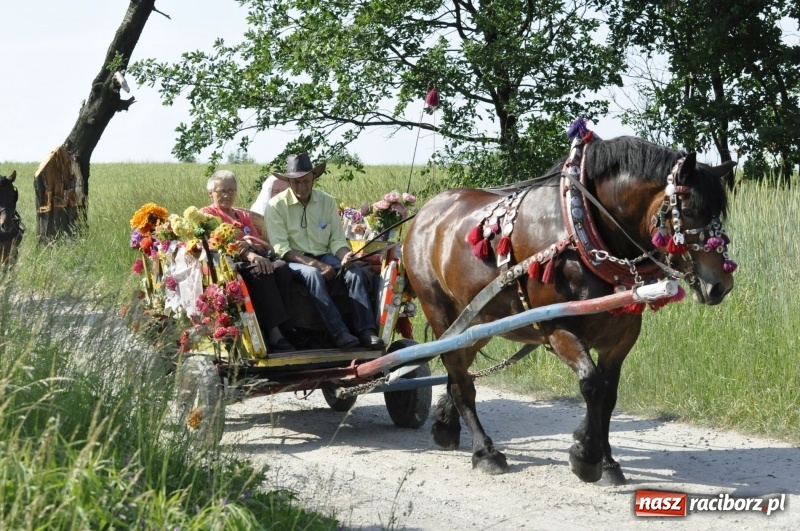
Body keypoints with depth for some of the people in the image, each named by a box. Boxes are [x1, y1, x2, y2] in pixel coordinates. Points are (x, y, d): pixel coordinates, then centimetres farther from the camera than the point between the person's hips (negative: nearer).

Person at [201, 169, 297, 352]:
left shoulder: (243, 215, 32)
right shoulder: (207, 214, 12)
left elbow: (257, 241, 21)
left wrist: (258, 246, -7)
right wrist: (249, 255, -22)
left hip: (253, 260, 6)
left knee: (281, 267, -28)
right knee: (261, 271, -36)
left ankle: (282, 329, -38)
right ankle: (274, 333, -41)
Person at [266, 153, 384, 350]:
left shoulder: (327, 202, 7)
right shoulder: (276, 206, -5)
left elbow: (337, 240, 6)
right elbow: (281, 249, -11)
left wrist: (345, 256, -18)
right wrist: (314, 264, -22)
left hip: (324, 257, 4)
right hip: (294, 261, -4)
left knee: (355, 271, -24)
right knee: (313, 274, -36)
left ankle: (366, 332, -34)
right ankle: (339, 333, -43)